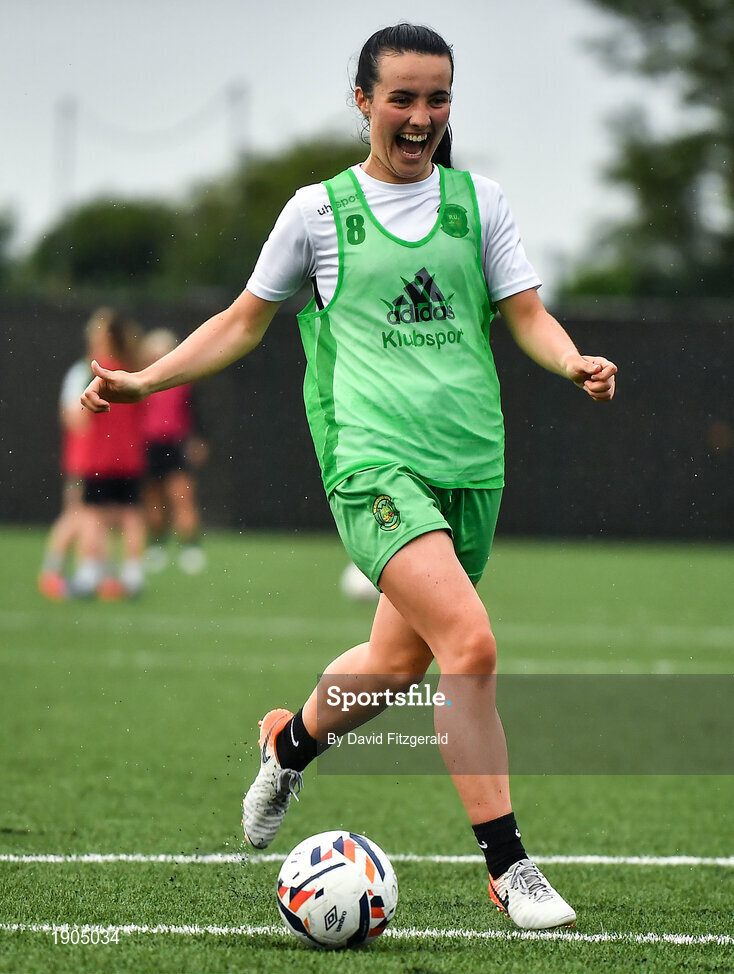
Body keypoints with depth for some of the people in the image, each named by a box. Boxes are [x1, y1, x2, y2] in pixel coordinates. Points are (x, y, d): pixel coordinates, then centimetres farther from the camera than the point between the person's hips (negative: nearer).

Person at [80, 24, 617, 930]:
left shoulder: (478, 200, 10)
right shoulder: (319, 210, 5)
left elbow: (528, 316, 8)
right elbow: (244, 321, 16)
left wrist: (574, 361, -13)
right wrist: (145, 380, 9)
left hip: (470, 462, 4)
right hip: (371, 456, -4)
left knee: (399, 659, 13)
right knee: (471, 645, -21)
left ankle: (292, 739, 47)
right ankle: (507, 865, -15)